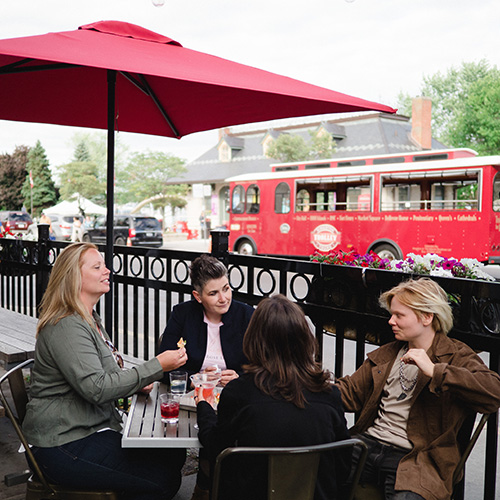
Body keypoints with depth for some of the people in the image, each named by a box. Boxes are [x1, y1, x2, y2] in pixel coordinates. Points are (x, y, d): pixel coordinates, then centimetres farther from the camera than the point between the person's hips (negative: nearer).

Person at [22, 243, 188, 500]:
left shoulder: (90, 319, 13)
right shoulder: (66, 328, -20)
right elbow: (95, 388, -27)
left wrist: (135, 382, 7)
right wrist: (156, 367, -25)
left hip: (96, 427, 10)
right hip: (65, 444, -10)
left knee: (174, 454, 0)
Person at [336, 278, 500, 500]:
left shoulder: (456, 356, 1)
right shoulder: (386, 354, 20)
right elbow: (350, 392, 21)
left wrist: (434, 370, -21)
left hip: (413, 457, -4)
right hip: (368, 443, 5)